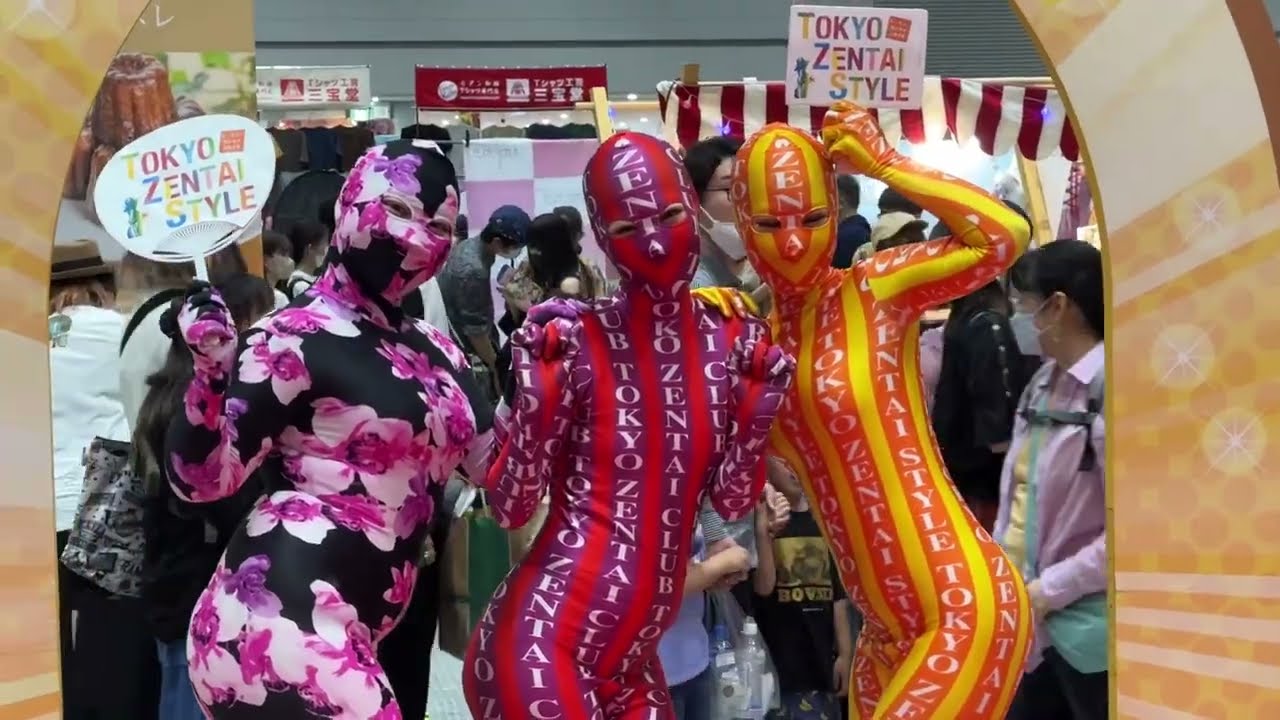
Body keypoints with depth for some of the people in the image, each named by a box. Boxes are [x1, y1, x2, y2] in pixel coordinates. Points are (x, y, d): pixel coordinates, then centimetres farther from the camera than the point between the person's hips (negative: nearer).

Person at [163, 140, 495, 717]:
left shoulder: (433, 353, 16)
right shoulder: (298, 337, -8)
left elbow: (496, 464, 17)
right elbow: (199, 479, -12)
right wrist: (213, 368, -27)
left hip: (346, 634, 9)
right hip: (279, 620, -8)